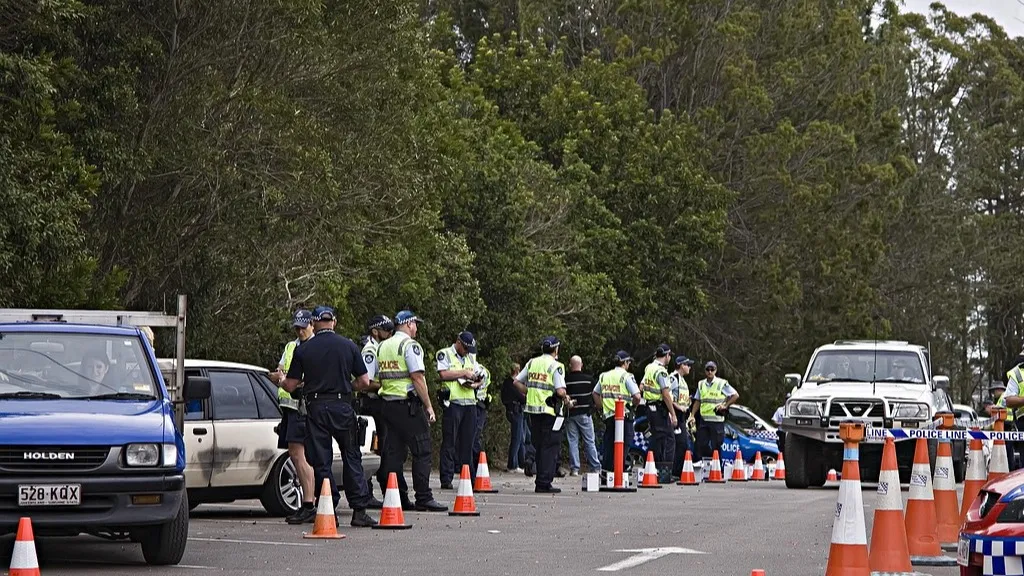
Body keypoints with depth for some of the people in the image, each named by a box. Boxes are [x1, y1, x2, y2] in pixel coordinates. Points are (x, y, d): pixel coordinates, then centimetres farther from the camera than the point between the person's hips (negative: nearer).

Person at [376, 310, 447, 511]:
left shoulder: (383, 347, 15)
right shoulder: (410, 345, -9)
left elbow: (381, 378, 16)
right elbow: (417, 377, -15)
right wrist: (428, 406, -13)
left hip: (388, 403, 8)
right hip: (409, 404, -8)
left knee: (394, 452, 9)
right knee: (421, 451, -4)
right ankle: (423, 498, -6)